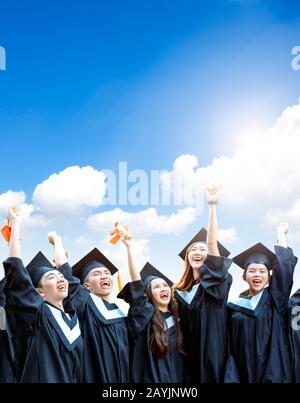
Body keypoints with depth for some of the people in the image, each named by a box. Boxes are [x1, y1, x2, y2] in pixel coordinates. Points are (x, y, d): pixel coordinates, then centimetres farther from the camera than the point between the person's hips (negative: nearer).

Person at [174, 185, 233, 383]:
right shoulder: (180, 291, 11)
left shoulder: (217, 280, 0)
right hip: (189, 360, 4)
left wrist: (212, 205, -21)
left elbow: (213, 243, -14)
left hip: (213, 355, -4)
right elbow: (179, 330, 14)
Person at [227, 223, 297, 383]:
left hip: (274, 374, -1)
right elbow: (230, 346, 6)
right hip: (244, 375, 1)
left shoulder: (275, 298, 5)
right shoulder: (234, 306, 7)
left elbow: (284, 267, -5)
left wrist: (280, 233, 5)